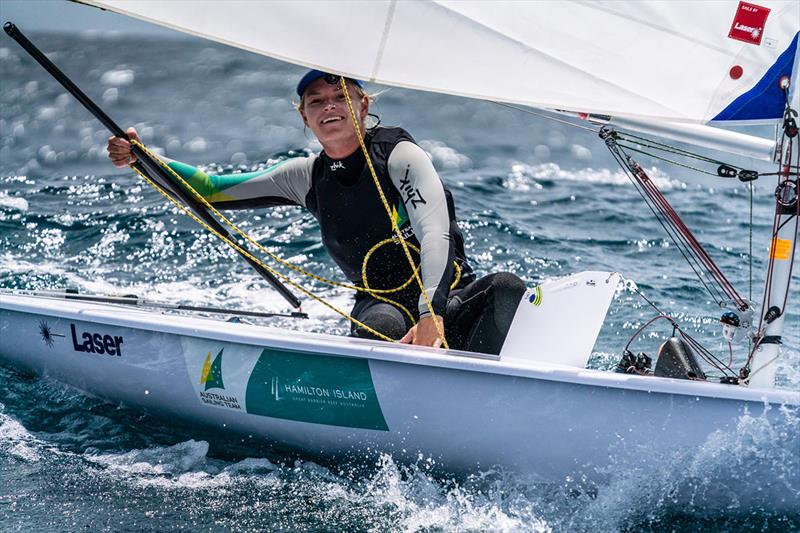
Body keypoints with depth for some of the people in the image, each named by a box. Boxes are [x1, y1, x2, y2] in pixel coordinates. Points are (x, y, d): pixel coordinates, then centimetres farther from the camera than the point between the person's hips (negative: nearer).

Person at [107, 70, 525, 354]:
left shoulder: (400, 155, -7)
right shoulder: (309, 177, 8)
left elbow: (436, 236, -23)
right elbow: (213, 191, 14)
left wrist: (431, 315, -40)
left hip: (452, 303, -3)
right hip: (385, 310, 3)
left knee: (506, 286, -37)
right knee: (380, 323, -36)